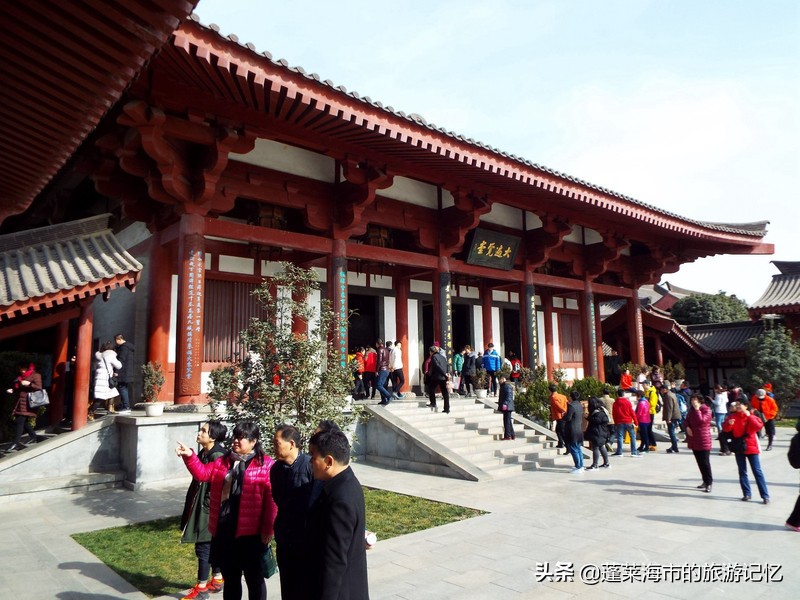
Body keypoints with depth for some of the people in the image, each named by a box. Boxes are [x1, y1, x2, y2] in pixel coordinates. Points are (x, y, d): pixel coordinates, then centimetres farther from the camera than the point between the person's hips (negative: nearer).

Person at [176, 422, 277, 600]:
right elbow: (203, 473, 5)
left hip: (250, 533, -6)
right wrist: (189, 456, -10)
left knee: (254, 577, 10)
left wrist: (268, 529, -14)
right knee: (230, 576, 20)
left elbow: (272, 499, -13)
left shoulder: (265, 464, -11)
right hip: (224, 530, 6)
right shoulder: (223, 461, 10)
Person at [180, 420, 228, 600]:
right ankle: (217, 580, 32)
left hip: (208, 510, -9)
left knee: (203, 547, 1)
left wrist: (208, 507, -17)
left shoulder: (217, 456, -22)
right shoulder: (204, 453, 7)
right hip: (200, 507, 9)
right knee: (211, 545, 19)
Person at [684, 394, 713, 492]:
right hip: (694, 439, 7)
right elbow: (687, 420, 19)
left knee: (705, 462, -5)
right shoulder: (691, 409, 12)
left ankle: (709, 483, 1)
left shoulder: (706, 410, -10)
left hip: (703, 440, -7)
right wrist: (687, 427, -1)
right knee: (699, 462, 12)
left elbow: (701, 420, -25)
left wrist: (697, 409, -21)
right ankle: (705, 481, 22)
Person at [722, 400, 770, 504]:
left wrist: (749, 416, -21)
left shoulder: (751, 417, -4)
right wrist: (729, 424, -24)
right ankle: (746, 493, 17)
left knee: (757, 472, -1)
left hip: (751, 447, -3)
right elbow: (725, 429, -4)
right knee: (742, 472, 9)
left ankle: (765, 495, 3)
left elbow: (759, 427, -20)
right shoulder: (732, 416, 1)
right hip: (739, 448, 3)